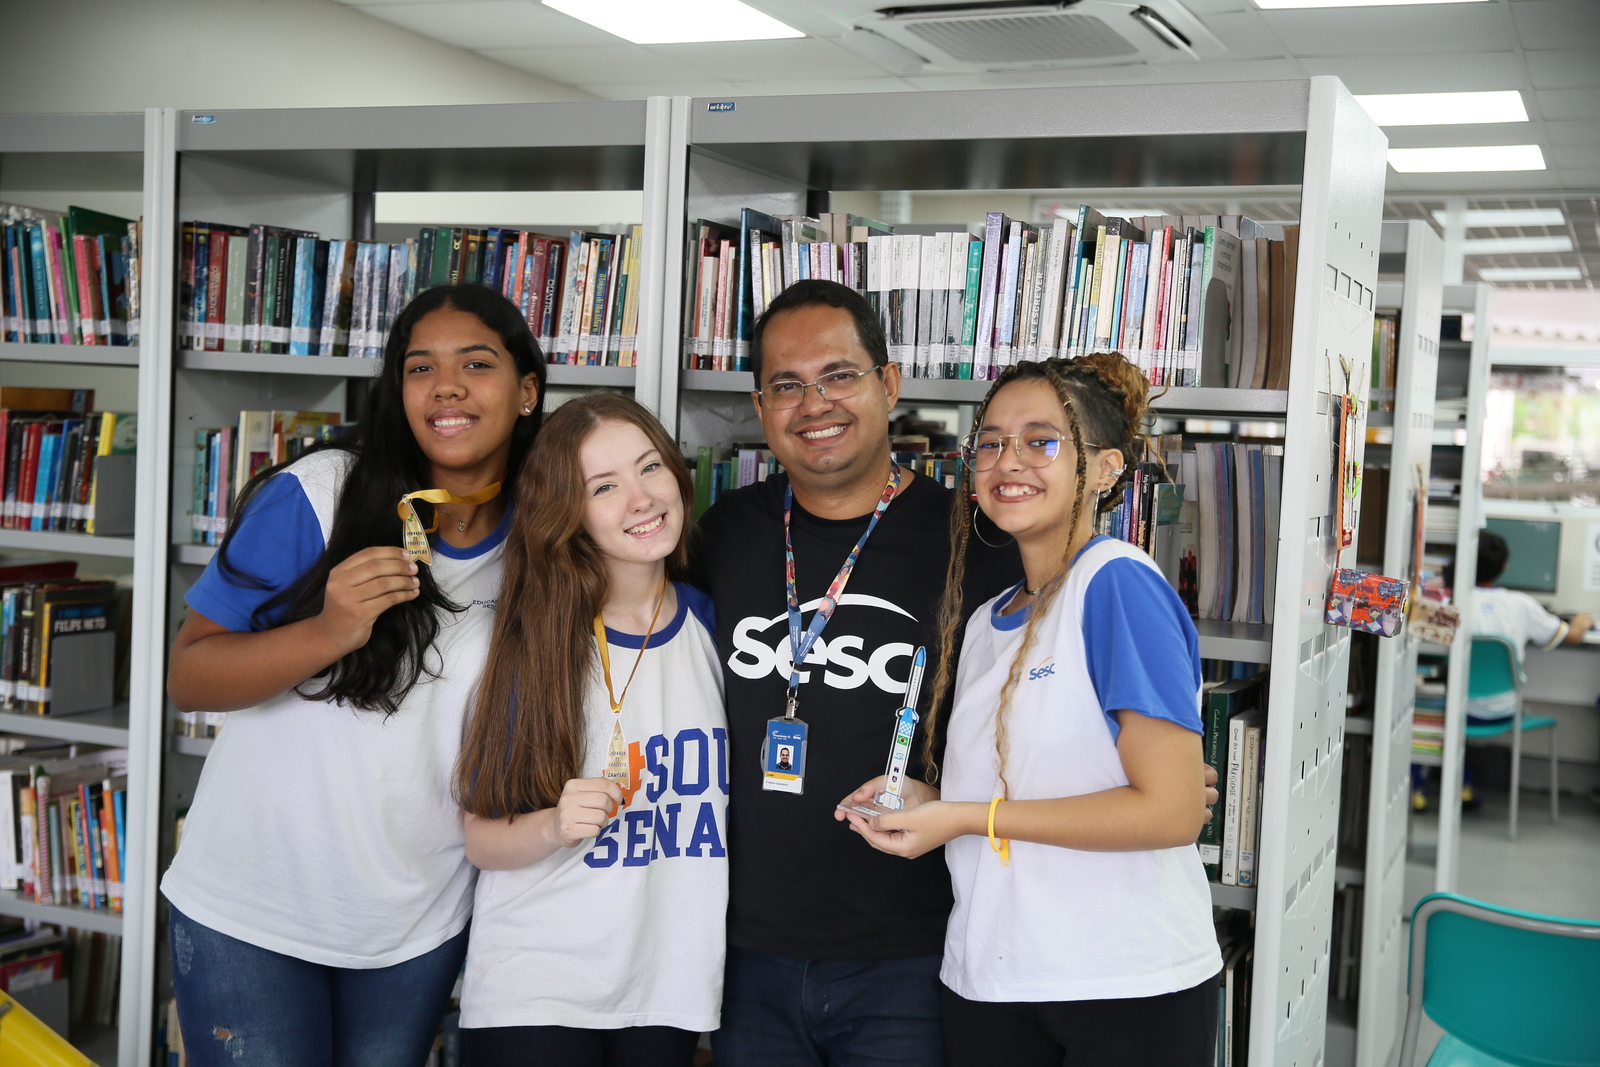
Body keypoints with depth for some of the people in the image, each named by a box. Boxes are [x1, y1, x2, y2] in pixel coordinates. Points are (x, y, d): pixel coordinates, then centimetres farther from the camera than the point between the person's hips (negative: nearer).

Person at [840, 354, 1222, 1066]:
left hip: (1129, 988, -6)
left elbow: (1172, 810, -18)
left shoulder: (1118, 585, -13)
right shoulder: (985, 622, 10)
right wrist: (924, 803, 1)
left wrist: (970, 817, -15)